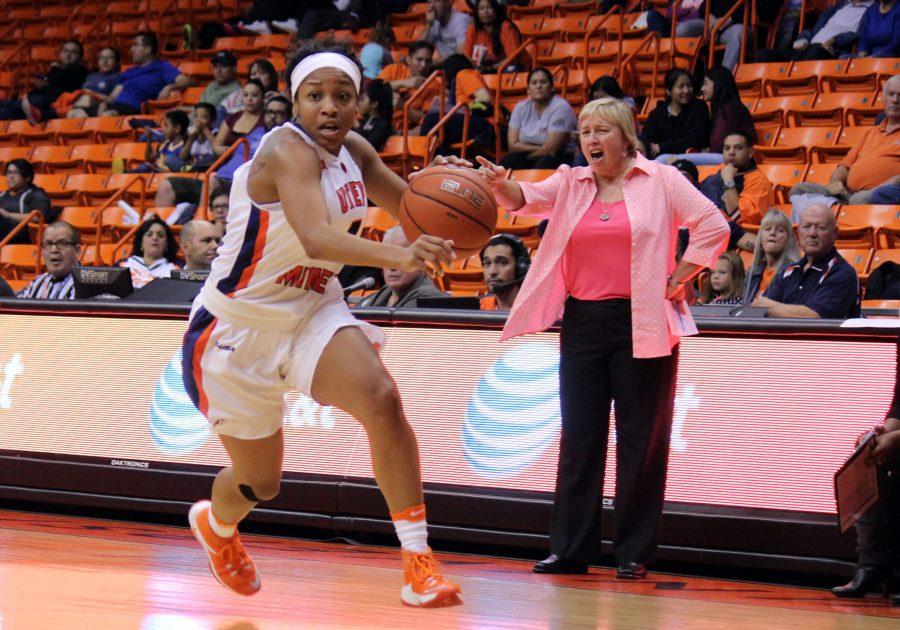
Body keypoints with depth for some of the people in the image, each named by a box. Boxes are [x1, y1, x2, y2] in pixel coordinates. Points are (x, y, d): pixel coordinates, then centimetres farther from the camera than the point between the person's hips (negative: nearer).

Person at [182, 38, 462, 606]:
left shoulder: (353, 151, -4)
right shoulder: (287, 150, -27)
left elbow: (405, 202, 15)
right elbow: (315, 238, -45)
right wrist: (398, 256, -62)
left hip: (313, 309, 6)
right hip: (239, 324, -5)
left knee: (382, 399, -24)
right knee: (260, 483, 9)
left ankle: (419, 564, -21)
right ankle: (214, 524, 47)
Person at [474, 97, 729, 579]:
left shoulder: (660, 181, 1)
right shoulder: (570, 184, 11)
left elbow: (713, 226, -3)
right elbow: (527, 199, -5)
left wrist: (676, 280, -7)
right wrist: (500, 186, -27)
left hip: (641, 324, -4)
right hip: (582, 322, 4)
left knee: (641, 439, -1)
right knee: (578, 437, 3)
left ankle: (634, 552, 5)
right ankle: (570, 548, 8)